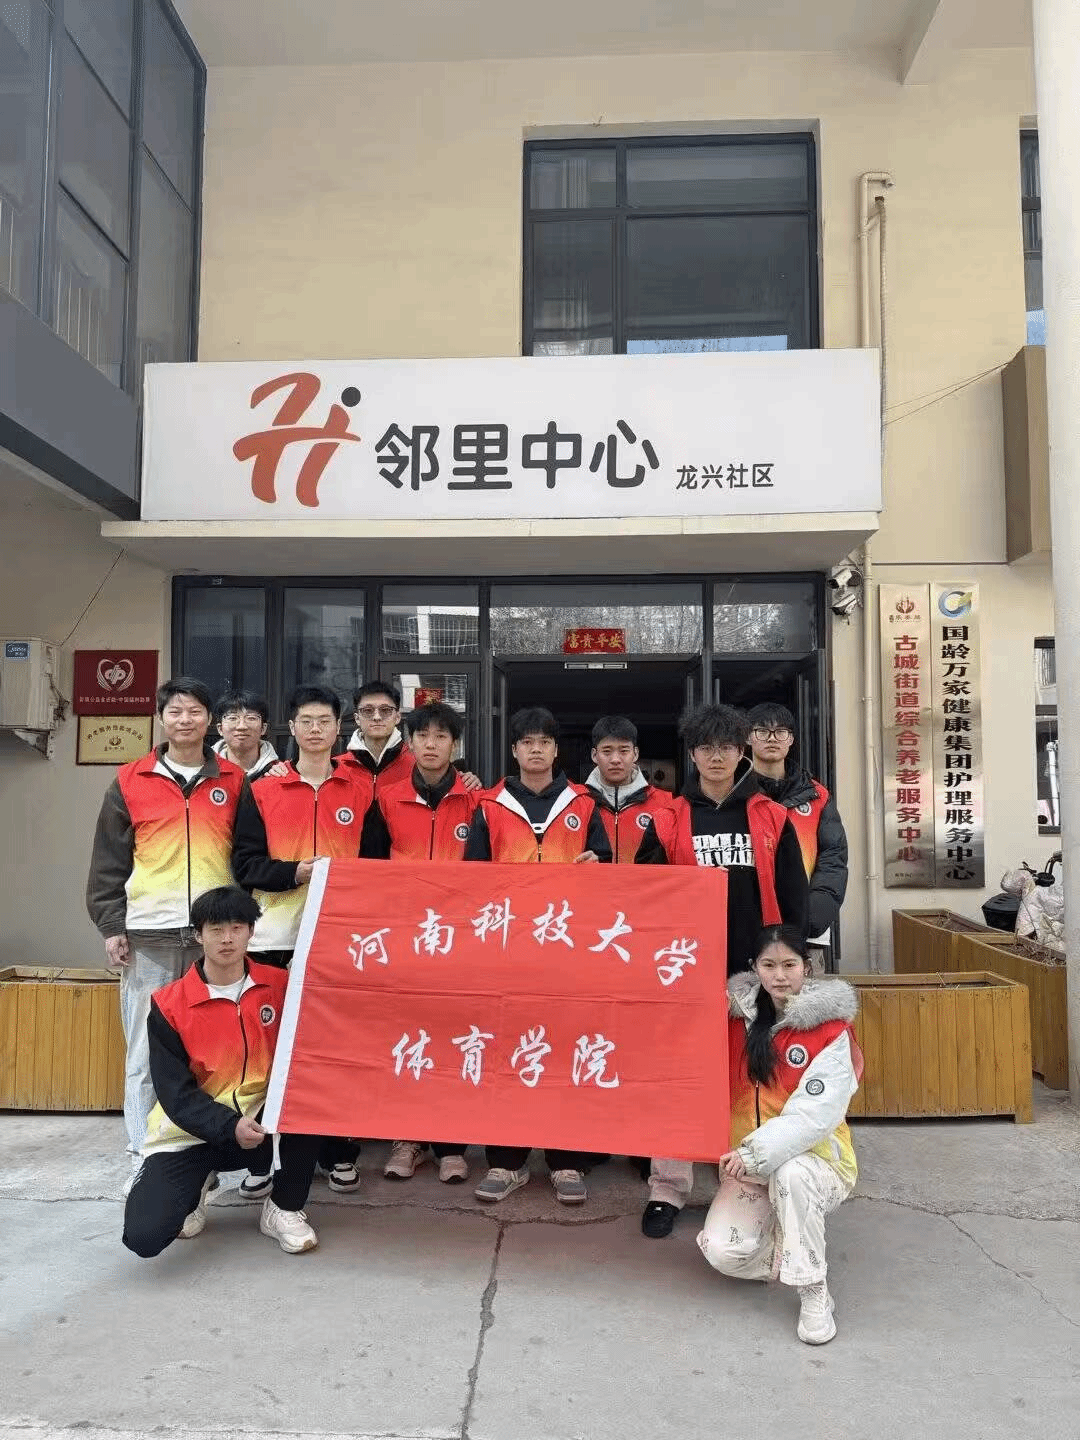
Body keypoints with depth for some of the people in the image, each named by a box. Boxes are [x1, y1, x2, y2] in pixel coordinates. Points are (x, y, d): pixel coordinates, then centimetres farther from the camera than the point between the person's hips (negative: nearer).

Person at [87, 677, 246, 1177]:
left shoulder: (233, 781, 7)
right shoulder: (131, 780, 6)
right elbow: (108, 861, 6)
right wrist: (110, 924, -1)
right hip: (149, 933, 0)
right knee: (146, 1052, 3)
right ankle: (144, 1159, 13)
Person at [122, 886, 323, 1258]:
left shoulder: (279, 985, -5)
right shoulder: (169, 1005, -9)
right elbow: (175, 1093, -11)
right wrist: (230, 1127, -25)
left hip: (260, 1123, 2)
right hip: (189, 1133, -1)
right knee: (143, 1235, -23)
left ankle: (284, 1209, -6)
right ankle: (196, 1185, 14)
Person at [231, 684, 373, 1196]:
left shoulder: (364, 787, 8)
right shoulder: (261, 790, 8)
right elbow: (246, 863, 0)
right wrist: (298, 871, -14)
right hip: (276, 935, 0)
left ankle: (339, 1151, 19)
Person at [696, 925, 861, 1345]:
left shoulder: (830, 1031, -13)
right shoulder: (740, 1016, -1)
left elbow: (816, 1114, -21)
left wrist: (757, 1151, -29)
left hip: (816, 1158, -3)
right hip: (749, 1165, 3)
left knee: (790, 1174, -37)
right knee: (723, 1252, -18)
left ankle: (814, 1294, -17)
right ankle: (790, 1250, 13)